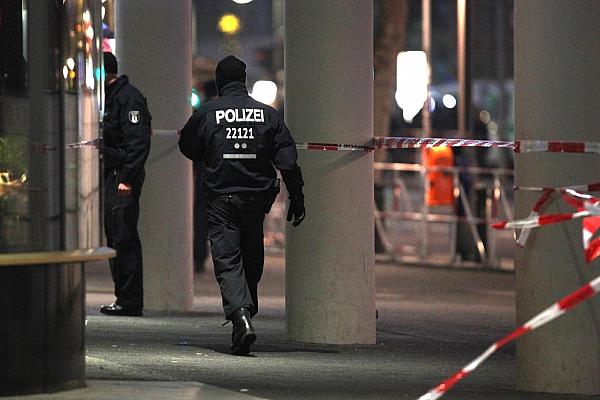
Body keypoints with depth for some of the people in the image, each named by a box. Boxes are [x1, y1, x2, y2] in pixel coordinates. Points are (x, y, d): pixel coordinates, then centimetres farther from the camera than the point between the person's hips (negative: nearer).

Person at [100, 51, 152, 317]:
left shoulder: (129, 98, -12)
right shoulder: (109, 97, 19)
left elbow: (138, 142, -19)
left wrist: (127, 179, -22)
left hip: (123, 178, -10)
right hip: (110, 176, 10)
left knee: (124, 239, -10)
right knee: (115, 238, 11)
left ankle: (130, 301, -9)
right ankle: (125, 298, 15)